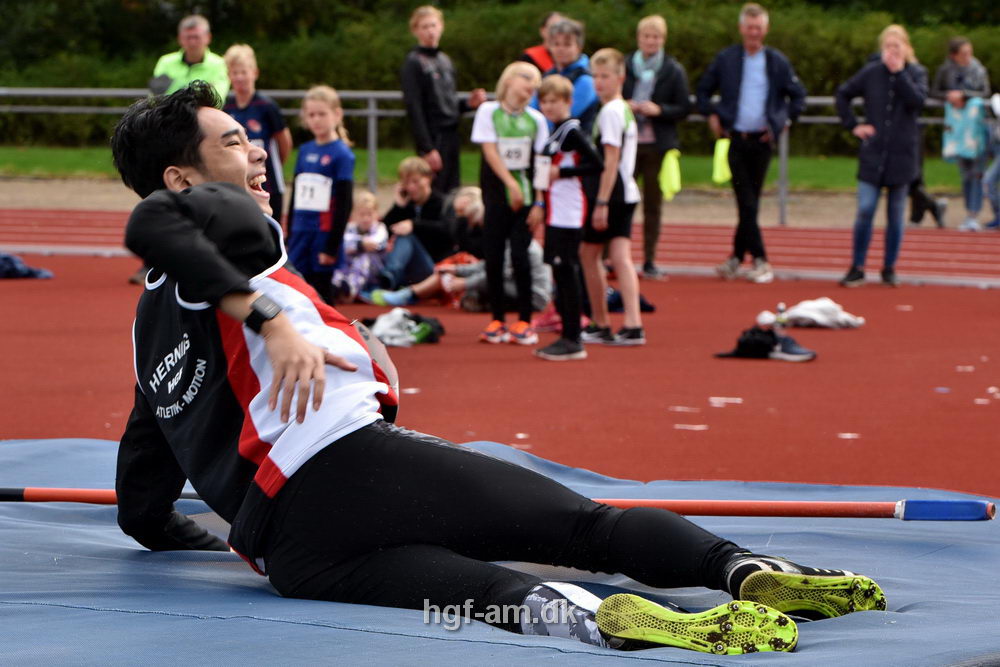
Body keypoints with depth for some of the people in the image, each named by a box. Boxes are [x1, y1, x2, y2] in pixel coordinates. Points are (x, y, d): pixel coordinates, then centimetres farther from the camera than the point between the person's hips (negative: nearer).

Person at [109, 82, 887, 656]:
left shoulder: (151, 325, 32)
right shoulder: (220, 218, 9)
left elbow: (141, 509, 34)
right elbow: (154, 221, -18)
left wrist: (232, 540, 49)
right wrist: (270, 317, -18)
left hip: (289, 553, 6)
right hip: (344, 466, -5)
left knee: (486, 592, -20)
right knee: (586, 524, -4)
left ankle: (587, 615, -50)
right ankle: (743, 568, -25)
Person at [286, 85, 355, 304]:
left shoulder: (342, 154, -7)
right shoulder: (304, 151, 10)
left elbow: (344, 204, -9)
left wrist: (332, 247, -11)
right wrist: (290, 238, 14)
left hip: (324, 236, -5)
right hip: (300, 235, 5)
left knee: (321, 295, 0)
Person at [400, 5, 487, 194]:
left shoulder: (445, 60, 17)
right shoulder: (413, 63, -6)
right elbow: (414, 110, -12)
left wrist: (468, 103, 1)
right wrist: (427, 149, -17)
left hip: (451, 135, 7)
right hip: (433, 138, -7)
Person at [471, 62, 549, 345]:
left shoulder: (535, 119, 5)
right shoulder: (488, 111, 2)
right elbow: (490, 151, -5)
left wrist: (539, 202, -5)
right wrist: (511, 184, -15)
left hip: (526, 197, 0)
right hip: (496, 194, 0)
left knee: (520, 256, -6)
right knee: (493, 258, 1)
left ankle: (524, 321, 1)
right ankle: (497, 320, 11)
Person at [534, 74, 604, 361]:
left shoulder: (571, 131, -12)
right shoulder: (554, 132, 16)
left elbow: (597, 164, -21)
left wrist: (561, 172, -18)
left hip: (570, 213, -9)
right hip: (556, 212, 9)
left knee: (566, 270, -8)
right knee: (560, 272, 11)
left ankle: (573, 340, -6)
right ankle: (567, 336, 17)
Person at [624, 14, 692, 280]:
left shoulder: (674, 71, 2)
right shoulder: (623, 66, 3)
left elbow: (684, 108, 1)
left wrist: (659, 110, -15)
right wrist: (623, 107, -11)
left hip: (658, 145, 0)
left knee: (653, 205, 6)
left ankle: (649, 261, 11)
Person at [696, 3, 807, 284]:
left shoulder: (778, 62, 2)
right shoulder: (725, 59, 3)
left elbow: (798, 95, 11)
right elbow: (703, 91, 14)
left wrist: (783, 122, 3)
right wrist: (712, 116, 2)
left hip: (762, 141, 1)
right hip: (735, 139, -1)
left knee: (750, 202, 6)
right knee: (746, 203, -7)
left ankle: (737, 257, 15)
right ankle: (759, 260, -6)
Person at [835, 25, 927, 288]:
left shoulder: (916, 74, 1)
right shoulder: (871, 73, 2)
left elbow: (917, 100, -19)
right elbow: (843, 94, 14)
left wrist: (899, 72, -18)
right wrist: (853, 125, 5)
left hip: (902, 155, 0)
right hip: (872, 155, 0)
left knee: (895, 214, 7)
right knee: (865, 210, -7)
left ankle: (890, 268, 17)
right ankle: (857, 268, 2)